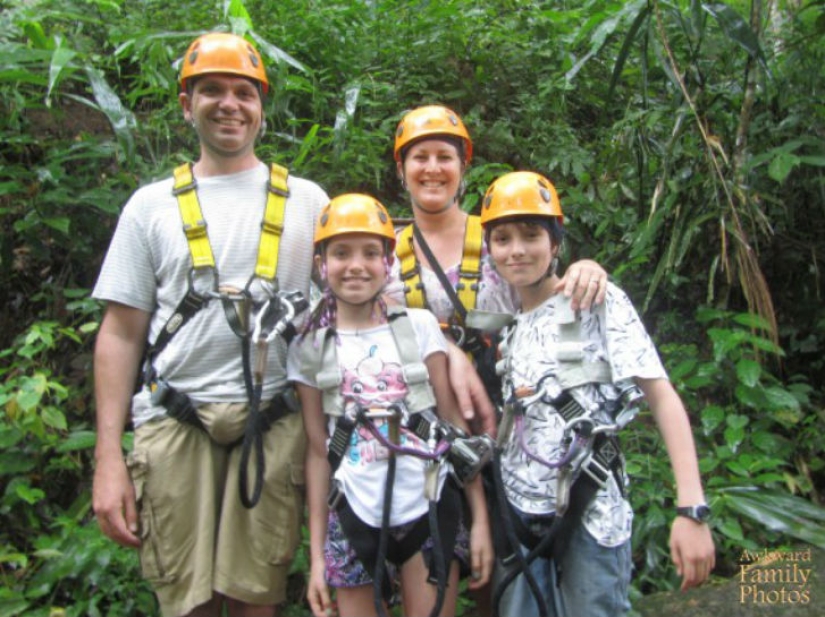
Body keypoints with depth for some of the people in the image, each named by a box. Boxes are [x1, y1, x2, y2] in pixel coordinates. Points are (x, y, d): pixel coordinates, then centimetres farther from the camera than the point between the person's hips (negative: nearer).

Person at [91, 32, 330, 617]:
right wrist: (108, 460, 0)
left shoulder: (306, 200, 9)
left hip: (274, 423, 0)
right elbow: (120, 334, 7)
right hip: (175, 421, 1)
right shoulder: (152, 205, 9)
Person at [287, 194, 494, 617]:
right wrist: (317, 553, 3)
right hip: (354, 520, 1)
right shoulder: (309, 349, 0)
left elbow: (456, 424, -1)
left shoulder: (420, 326, -2)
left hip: (430, 511, 0)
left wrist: (480, 518, -3)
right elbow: (318, 452, 3)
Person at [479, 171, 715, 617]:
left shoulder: (598, 301, -6)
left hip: (589, 517, -4)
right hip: (519, 517, 5)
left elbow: (662, 397, -12)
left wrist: (691, 510, -19)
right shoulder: (506, 326, 9)